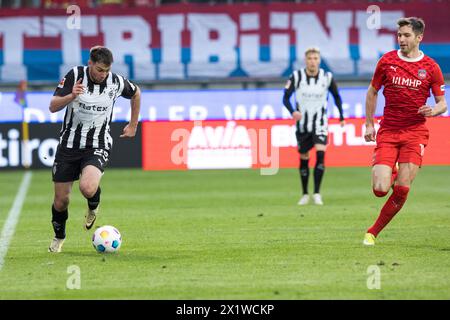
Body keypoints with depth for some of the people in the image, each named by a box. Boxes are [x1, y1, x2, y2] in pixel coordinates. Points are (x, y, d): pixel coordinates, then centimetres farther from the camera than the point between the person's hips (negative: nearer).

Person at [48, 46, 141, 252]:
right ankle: (59, 237, 33)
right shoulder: (74, 76, -11)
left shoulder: (116, 82, -7)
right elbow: (53, 107, -14)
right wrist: (71, 96, -33)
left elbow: (136, 94, 16)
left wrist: (133, 126, 20)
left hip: (98, 146, -1)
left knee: (87, 188, -29)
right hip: (69, 143, 1)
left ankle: (93, 206, 8)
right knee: (61, 200, 3)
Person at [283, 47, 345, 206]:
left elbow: (336, 96, 9)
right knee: (304, 159, 8)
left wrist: (341, 117, 11)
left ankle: (317, 193, -15)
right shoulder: (296, 76, -9)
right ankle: (305, 194, 24)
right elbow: (286, 97, -8)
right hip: (302, 123, 1)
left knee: (320, 154, -20)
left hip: (320, 123, -1)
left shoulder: (327, 77, -7)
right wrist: (293, 111, -26)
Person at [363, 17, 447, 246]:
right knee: (380, 189, -12)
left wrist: (433, 111, -16)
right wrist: (369, 124, 10)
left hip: (415, 133, 0)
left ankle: (373, 232, 7)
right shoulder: (387, 61, 3)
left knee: (402, 190, -10)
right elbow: (372, 92, 15)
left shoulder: (430, 67, 1)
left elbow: (442, 103, 7)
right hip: (387, 132, 1)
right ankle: (388, 174, 26)